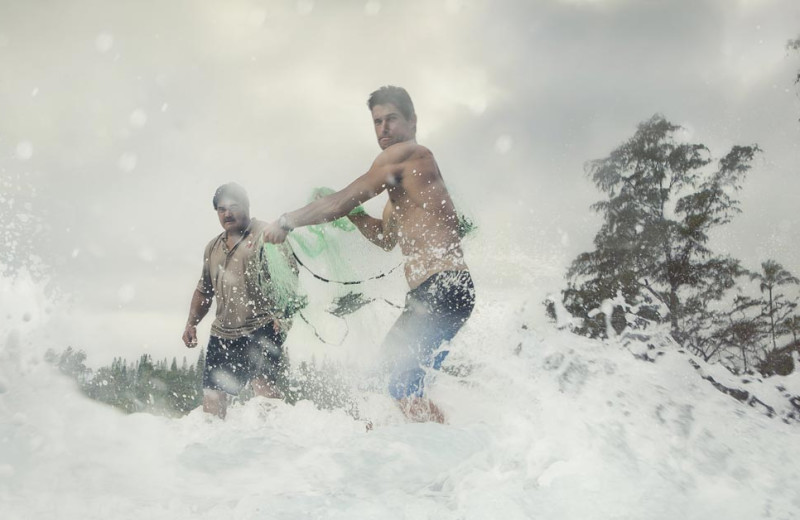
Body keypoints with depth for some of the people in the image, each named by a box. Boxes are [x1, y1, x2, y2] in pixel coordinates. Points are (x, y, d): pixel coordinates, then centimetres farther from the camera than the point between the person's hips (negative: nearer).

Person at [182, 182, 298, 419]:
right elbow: (204, 290, 30)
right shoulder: (213, 248, 21)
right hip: (223, 332, 7)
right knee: (212, 392, 3)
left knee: (263, 383, -22)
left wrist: (282, 314, -22)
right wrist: (191, 323, 17)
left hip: (262, 328, -7)